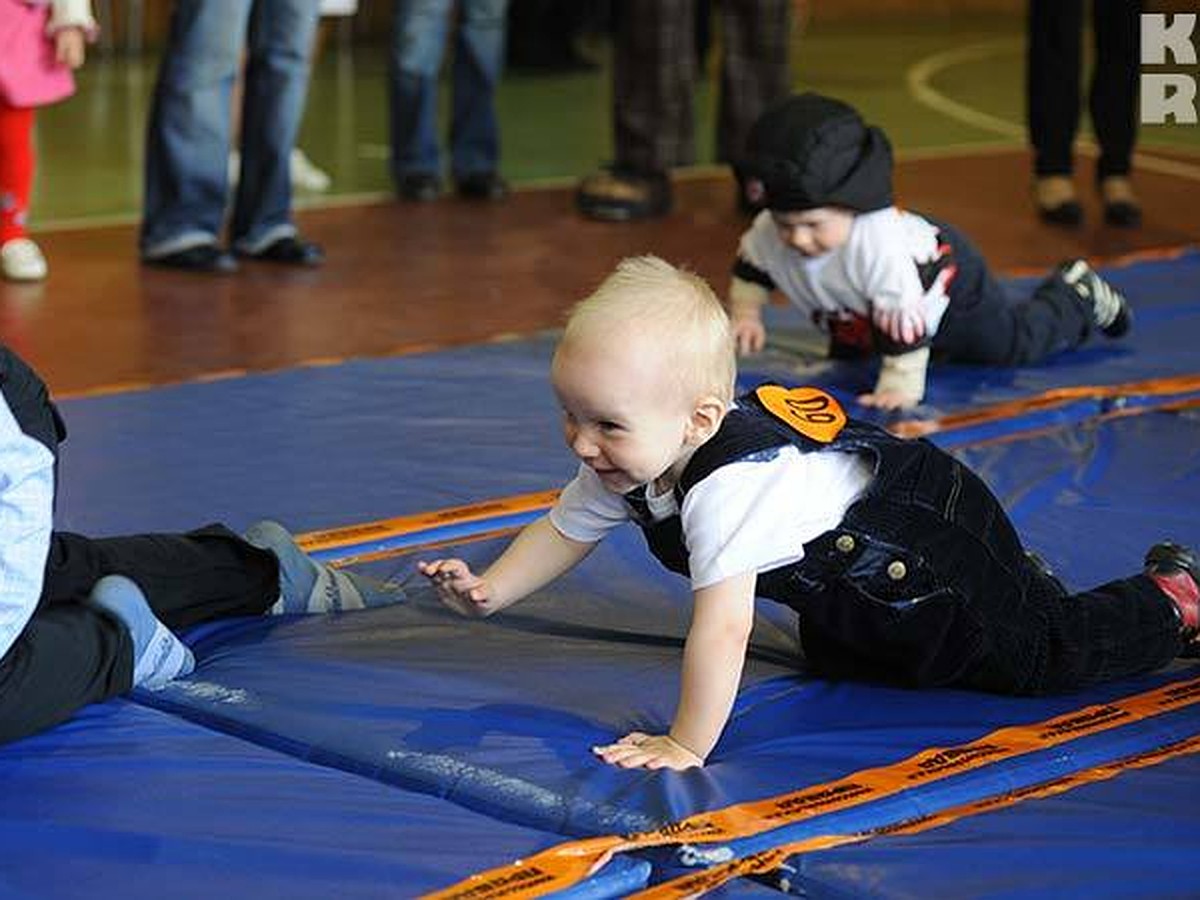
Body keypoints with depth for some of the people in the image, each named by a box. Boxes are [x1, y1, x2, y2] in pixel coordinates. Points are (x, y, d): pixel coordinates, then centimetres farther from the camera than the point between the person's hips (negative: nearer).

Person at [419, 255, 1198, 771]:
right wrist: (490, 591, -8)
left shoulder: (727, 489, -44)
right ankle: (1018, 580, 40)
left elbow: (723, 630, -46)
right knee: (836, 662, 30)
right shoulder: (627, 462, -16)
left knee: (1046, 658, -5)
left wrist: (687, 746, -41)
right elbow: (564, 531, 2)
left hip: (934, 552, -9)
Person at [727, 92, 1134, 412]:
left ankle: (1077, 293, 33)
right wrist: (745, 313, -17)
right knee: (843, 358, 29)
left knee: (1018, 343, 5)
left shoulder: (880, 244, -51)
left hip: (949, 283, -6)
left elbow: (905, 319, -45)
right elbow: (750, 266, -6)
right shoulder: (767, 234, -31)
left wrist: (901, 384, -42)